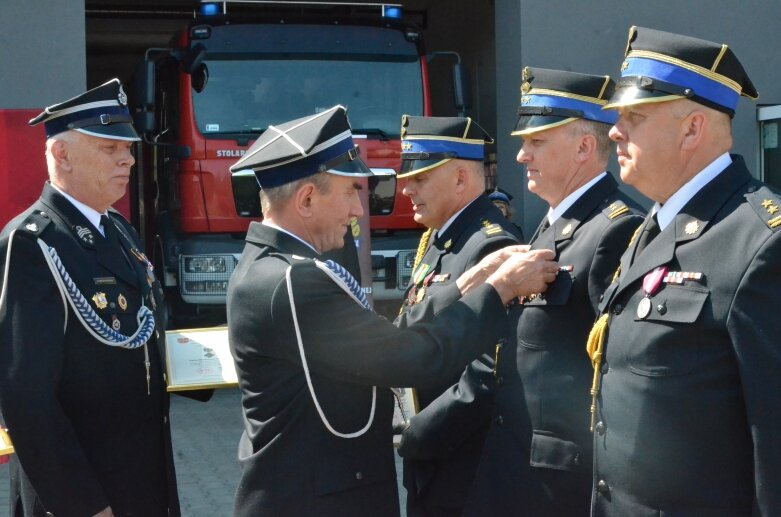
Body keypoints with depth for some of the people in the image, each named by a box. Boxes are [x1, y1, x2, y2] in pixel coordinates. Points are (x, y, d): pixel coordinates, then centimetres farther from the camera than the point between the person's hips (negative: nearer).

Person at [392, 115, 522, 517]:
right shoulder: (435, 240, 11)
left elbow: (490, 378, -25)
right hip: (426, 460, 9)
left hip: (465, 468, -9)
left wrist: (414, 437, -17)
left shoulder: (492, 246, -19)